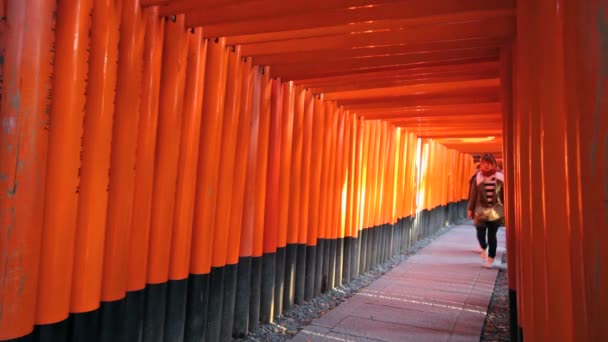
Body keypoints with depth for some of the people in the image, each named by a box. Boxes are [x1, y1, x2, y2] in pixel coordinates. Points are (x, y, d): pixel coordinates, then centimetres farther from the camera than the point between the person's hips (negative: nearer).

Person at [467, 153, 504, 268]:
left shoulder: (500, 177, -1)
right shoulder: (478, 177, 0)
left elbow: (504, 194, 4)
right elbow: (473, 194, 4)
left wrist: (505, 210, 4)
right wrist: (470, 209, 4)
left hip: (495, 211, 0)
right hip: (481, 210, 1)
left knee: (492, 235, 2)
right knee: (480, 233, -1)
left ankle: (491, 258, 20)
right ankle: (484, 249, 33)